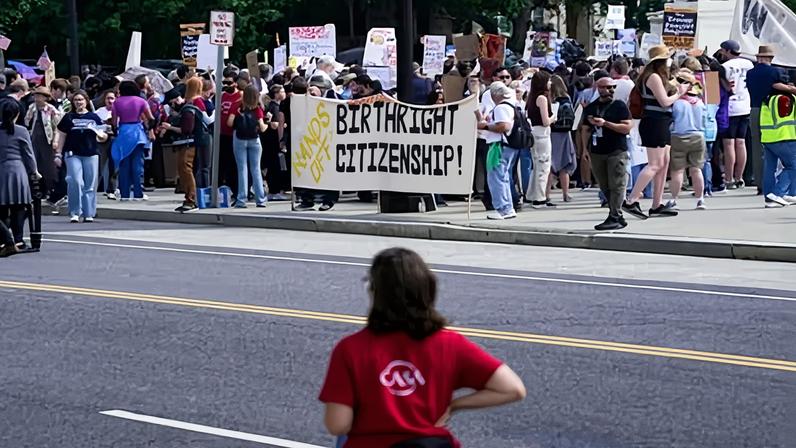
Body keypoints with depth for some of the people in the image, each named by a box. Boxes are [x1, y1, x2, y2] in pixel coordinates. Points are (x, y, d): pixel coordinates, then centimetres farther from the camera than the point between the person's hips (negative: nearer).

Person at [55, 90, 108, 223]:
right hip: (73, 154, -1)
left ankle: (89, 213, 9)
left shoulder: (94, 117, 9)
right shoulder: (69, 118, 8)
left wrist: (101, 135, -11)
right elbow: (62, 136, 12)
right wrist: (58, 154, 7)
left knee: (90, 185, 1)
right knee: (75, 182, -13)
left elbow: (103, 137, 12)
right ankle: (75, 213, -4)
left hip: (91, 154, 1)